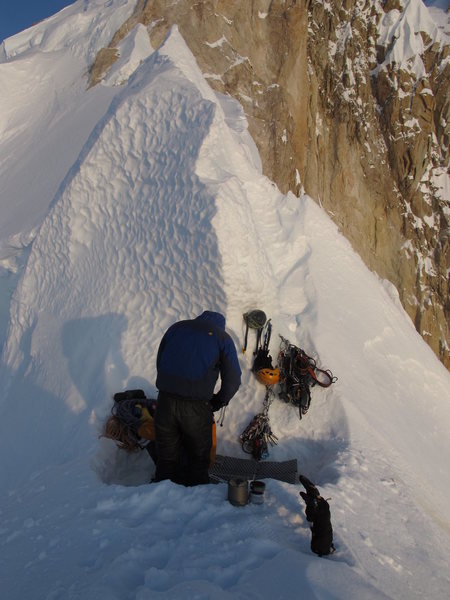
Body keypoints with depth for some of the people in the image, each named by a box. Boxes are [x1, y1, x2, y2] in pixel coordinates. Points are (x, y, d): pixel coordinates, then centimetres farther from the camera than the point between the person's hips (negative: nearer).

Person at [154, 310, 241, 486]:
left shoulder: (176, 327, 16)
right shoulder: (223, 338, 6)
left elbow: (159, 363, 17)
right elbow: (233, 380, 0)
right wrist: (218, 402, 15)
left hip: (165, 401, 3)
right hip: (196, 408, -3)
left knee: (166, 459, 18)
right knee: (198, 460, 17)